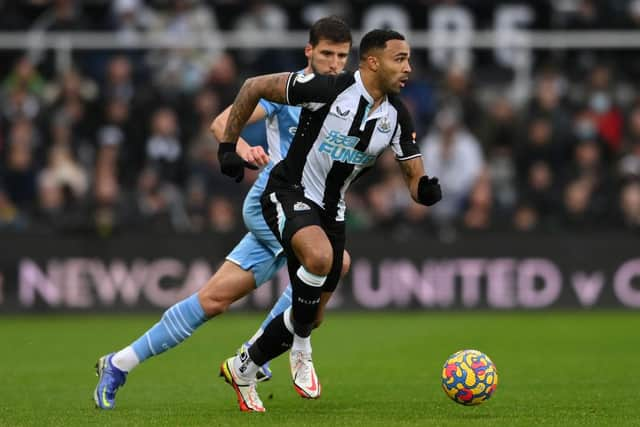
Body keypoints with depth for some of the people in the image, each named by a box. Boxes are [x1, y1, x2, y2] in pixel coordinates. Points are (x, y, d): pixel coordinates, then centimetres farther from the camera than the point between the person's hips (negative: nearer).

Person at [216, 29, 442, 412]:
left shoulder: (397, 115, -4)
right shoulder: (328, 89, -21)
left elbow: (415, 178, 1)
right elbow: (254, 87, -12)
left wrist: (426, 189, -23)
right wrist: (229, 146, -12)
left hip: (330, 208, 6)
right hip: (289, 194, -6)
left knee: (308, 316, 10)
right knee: (319, 255, -37)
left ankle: (242, 369, 34)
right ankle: (302, 351, -15)